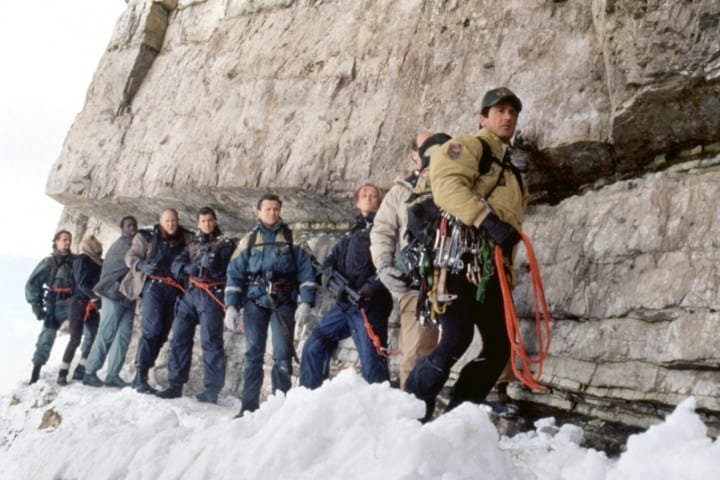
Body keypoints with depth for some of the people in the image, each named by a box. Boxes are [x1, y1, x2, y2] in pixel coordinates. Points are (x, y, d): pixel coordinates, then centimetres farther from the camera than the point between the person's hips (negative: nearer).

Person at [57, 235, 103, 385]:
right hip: (79, 303, -7)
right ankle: (63, 372, 0)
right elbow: (81, 283, -15)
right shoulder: (82, 260, -7)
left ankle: (80, 370, 9)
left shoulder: (97, 262, 14)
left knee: (95, 335, 0)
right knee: (75, 338, -9)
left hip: (91, 305, 7)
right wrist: (94, 297, -25)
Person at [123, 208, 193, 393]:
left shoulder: (186, 239, 13)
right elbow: (130, 257, 3)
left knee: (162, 333, 6)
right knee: (152, 328, -17)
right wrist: (143, 265, -17)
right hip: (154, 286, -4)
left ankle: (142, 375, 16)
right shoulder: (148, 237, 4)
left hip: (175, 290, 5)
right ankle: (140, 375, -14)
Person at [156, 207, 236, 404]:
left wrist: (212, 265, -22)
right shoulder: (192, 244, 21)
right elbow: (176, 266, 7)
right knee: (180, 338, 5)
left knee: (210, 341, -8)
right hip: (190, 294, 5)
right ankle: (175, 384, 13)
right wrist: (191, 267, -13)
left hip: (212, 296, -5)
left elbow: (230, 271, -6)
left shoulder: (225, 244, 6)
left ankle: (212, 389, -6)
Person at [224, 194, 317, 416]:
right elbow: (235, 273, 9)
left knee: (283, 354, -5)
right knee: (253, 353, 0)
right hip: (255, 300, 1)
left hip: (283, 301, -1)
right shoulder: (249, 240, 12)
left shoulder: (292, 239, 8)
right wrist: (231, 306, -1)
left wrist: (306, 302, -9)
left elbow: (306, 271, 2)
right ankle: (249, 405, 4)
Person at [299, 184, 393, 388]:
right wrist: (334, 281, -4)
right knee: (314, 347, 6)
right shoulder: (351, 235, 27)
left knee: (371, 361, -13)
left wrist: (370, 289, -24)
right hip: (344, 304, 7)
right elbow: (329, 263, 19)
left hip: (369, 305, -7)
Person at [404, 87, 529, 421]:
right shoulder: (467, 146, 4)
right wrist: (488, 219, -27)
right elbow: (447, 184, -17)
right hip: (460, 258, -9)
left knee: (499, 346, 6)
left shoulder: (512, 172, 30)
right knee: (456, 340, -17)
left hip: (491, 269, 9)